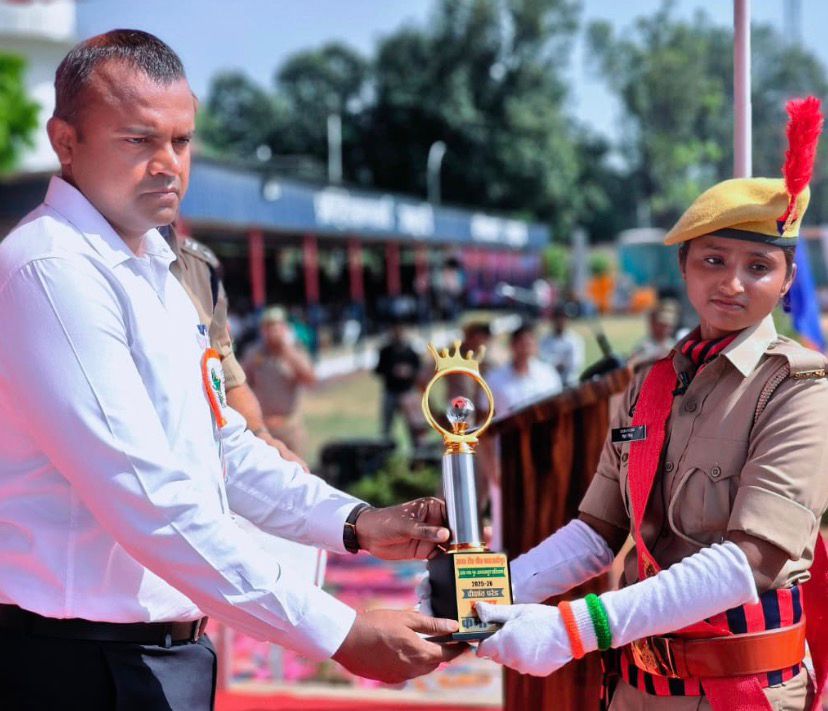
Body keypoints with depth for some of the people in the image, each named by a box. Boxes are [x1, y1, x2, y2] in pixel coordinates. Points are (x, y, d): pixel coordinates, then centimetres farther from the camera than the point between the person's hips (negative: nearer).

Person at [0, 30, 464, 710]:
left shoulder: (157, 272, 13)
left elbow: (223, 447, 19)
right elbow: (152, 503, -25)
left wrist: (357, 525, 4)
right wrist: (342, 634, -23)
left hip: (172, 651, 9)